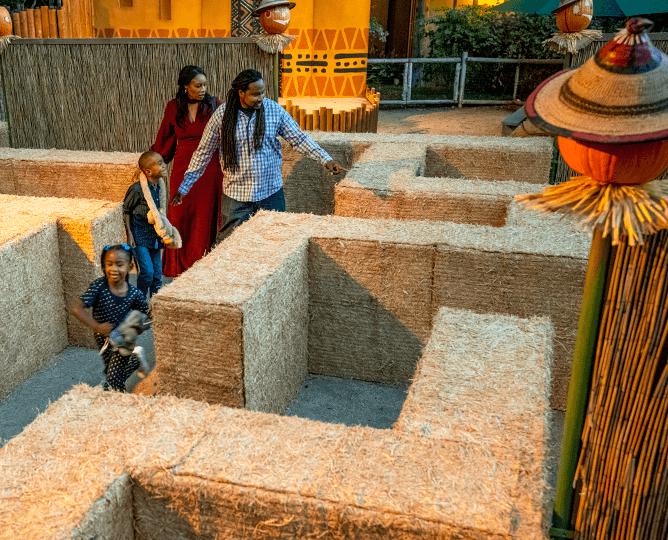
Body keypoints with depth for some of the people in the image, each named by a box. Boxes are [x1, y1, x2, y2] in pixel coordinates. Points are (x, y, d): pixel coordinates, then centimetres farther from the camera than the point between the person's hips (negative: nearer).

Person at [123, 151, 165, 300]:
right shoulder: (137, 189, -17)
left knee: (157, 272, 7)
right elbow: (126, 210, -5)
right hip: (139, 236, -6)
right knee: (147, 271, -12)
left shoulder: (159, 187, 3)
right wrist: (129, 233, -8)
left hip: (154, 236, 6)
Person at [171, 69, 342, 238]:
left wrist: (326, 159, -8)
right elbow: (203, 152, 3)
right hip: (236, 195, -1)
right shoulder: (221, 115, -6)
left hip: (271, 193, 1)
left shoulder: (274, 110, -3)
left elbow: (299, 139, 3)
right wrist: (184, 187, 4)